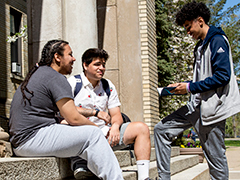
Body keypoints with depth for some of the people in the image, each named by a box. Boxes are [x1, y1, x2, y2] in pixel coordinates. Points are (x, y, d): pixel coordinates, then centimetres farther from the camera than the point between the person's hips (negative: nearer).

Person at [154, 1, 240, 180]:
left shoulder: (217, 40, -10)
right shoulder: (201, 45, 19)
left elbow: (223, 76, -20)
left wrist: (190, 87, -16)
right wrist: (183, 86, 10)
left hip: (212, 107, -10)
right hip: (197, 105, 10)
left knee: (215, 155, -3)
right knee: (161, 129, 5)